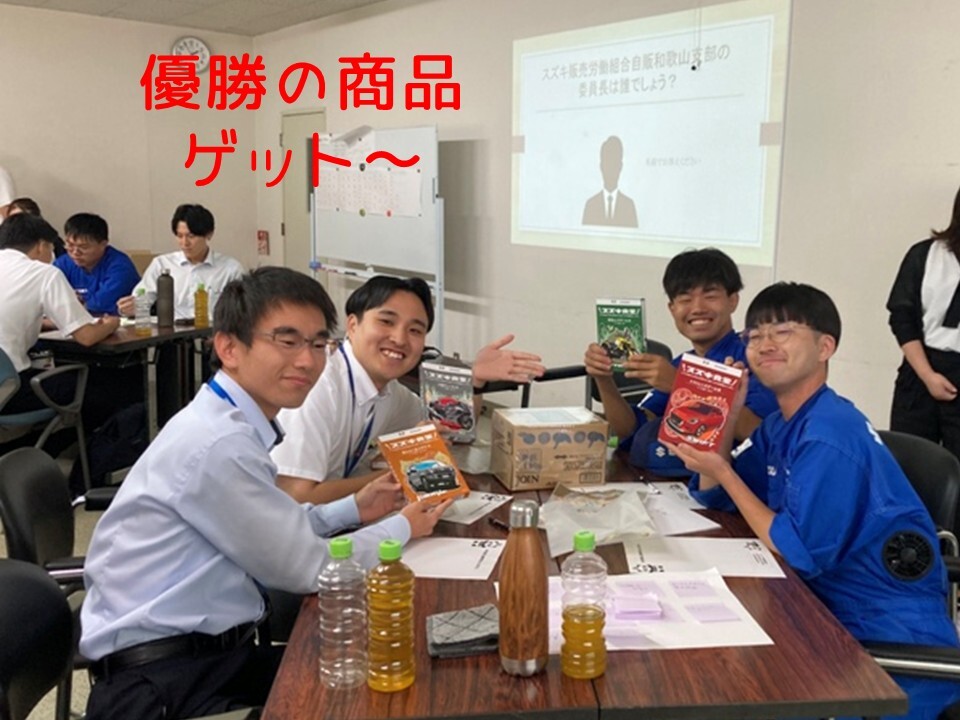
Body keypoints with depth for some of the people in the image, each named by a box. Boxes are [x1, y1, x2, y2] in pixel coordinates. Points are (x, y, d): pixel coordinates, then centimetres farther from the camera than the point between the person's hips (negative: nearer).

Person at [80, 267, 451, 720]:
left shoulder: (232, 424, 6)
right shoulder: (220, 443, -22)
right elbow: (307, 569, -16)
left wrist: (354, 509, 13)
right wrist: (403, 528, -2)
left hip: (207, 649, 8)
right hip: (159, 683, -8)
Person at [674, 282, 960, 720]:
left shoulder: (829, 435, -23)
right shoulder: (780, 425, 4)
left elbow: (798, 554, -22)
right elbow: (713, 496, 8)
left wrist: (723, 471, -18)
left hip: (894, 643, -8)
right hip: (835, 612, 8)